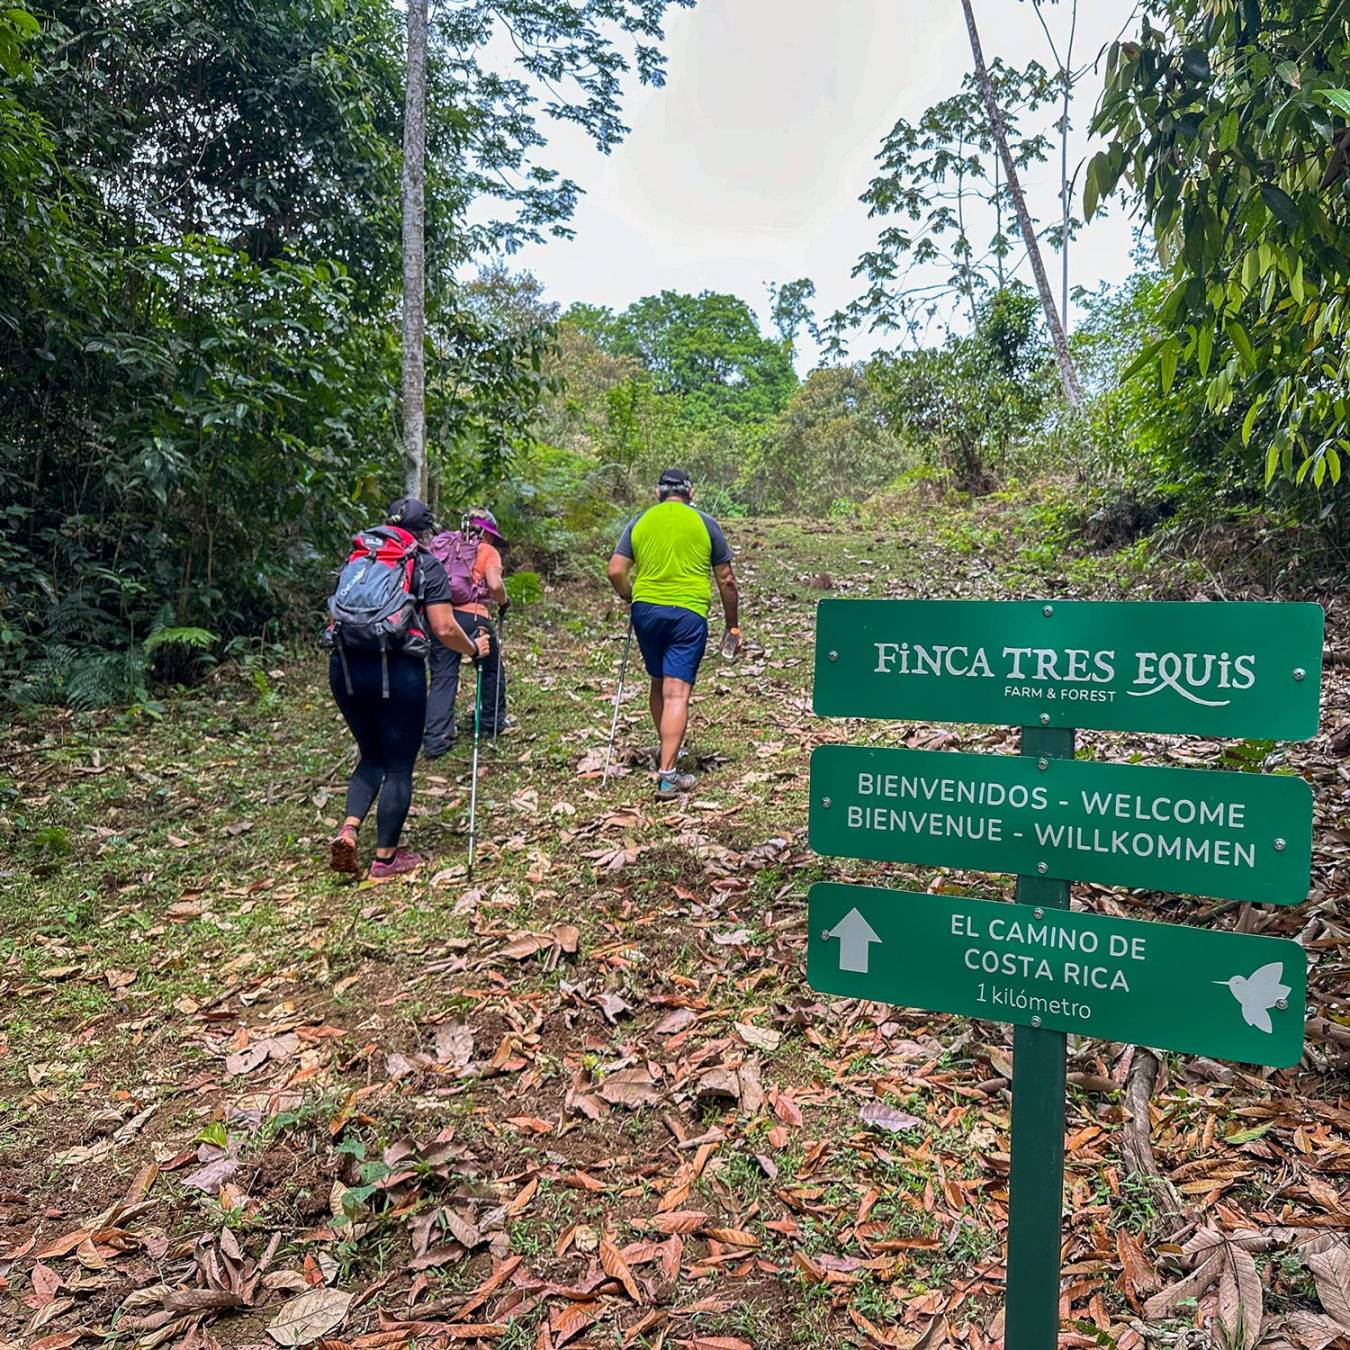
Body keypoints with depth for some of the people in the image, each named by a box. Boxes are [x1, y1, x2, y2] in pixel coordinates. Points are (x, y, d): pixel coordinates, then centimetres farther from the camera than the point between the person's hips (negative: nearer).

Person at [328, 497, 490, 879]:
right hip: (396, 669, -5)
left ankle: (348, 831, 5)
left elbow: (339, 612, 18)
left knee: (372, 756, 22)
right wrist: (474, 649, 13)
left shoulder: (357, 558, 16)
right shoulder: (426, 565, 2)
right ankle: (386, 858, 15)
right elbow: (444, 629, -5)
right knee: (399, 766, 8)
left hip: (344, 667, 5)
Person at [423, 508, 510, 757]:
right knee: (492, 669, 20)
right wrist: (504, 602, 8)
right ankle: (492, 723, 32)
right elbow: (495, 585, -10)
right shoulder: (487, 551, 6)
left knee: (442, 678, 6)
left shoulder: (441, 544, 18)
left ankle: (435, 738, -3)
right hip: (472, 618, -3)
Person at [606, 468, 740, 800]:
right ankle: (667, 773, -10)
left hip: (646, 610, 3)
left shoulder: (639, 522, 9)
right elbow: (726, 581, 6)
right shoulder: (706, 525, 5)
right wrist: (733, 626, 15)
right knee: (677, 693, -5)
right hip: (689, 613, -3)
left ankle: (668, 751, 35)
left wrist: (630, 597, 21)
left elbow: (615, 572, 1)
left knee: (658, 684, 20)